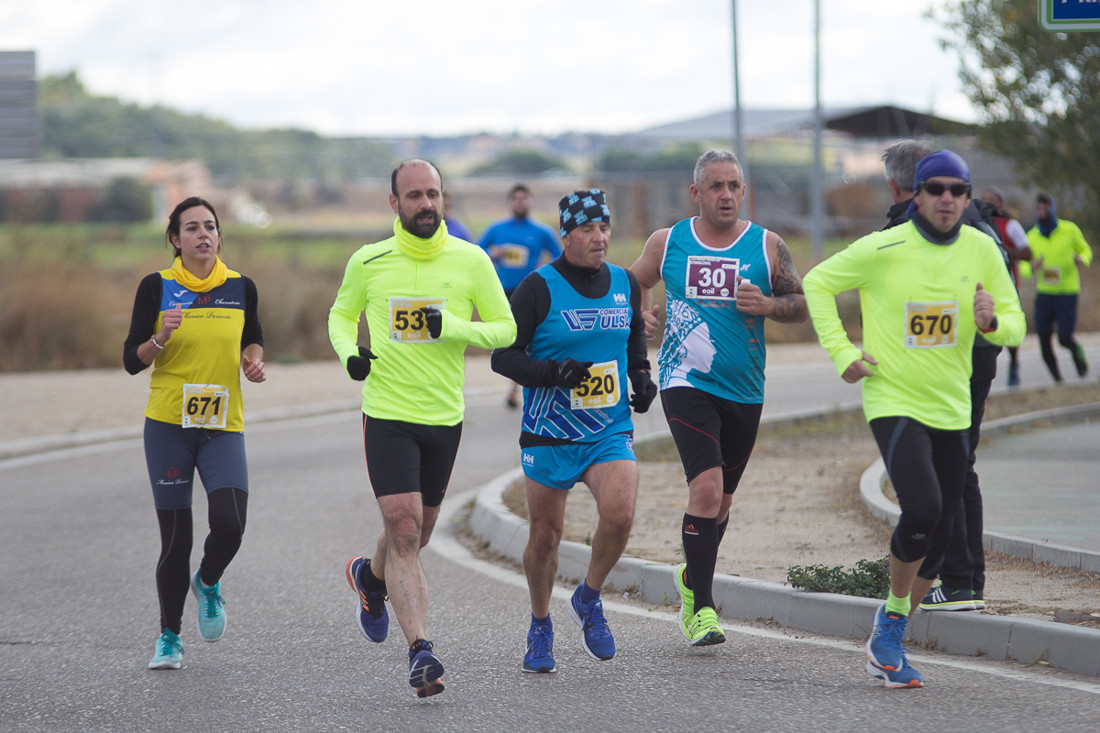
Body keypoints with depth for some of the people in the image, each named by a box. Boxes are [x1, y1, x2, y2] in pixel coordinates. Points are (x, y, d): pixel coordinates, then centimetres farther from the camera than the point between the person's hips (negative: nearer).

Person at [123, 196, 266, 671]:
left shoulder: (240, 288, 5)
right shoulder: (156, 287, -2)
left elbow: (253, 339, 21)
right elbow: (132, 360, -1)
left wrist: (254, 360, 0)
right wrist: (161, 338, -20)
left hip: (224, 426, 1)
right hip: (168, 426, -1)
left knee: (229, 522, -18)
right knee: (175, 539, 0)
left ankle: (208, 583, 16)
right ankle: (169, 637, 18)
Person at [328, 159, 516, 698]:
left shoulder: (471, 261, -2)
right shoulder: (368, 263, -1)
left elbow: (505, 329, 2)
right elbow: (341, 314, 16)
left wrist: (452, 327, -15)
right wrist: (348, 352, -5)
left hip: (445, 416, 2)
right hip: (387, 413, -2)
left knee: (417, 533, 16)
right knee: (403, 529, -14)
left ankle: (371, 576, 50)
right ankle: (419, 652, -16)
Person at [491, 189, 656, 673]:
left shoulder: (625, 283, 6)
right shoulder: (539, 288, -9)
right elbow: (503, 355, -8)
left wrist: (641, 375, 8)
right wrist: (553, 372, -22)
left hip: (610, 432, 2)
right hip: (549, 434, -2)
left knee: (620, 514, -21)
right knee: (545, 535, 6)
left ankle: (589, 599, 6)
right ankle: (540, 629, 29)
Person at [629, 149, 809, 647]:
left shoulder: (766, 246, 2)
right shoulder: (667, 242, 2)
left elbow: (802, 306, 5)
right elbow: (636, 282, 19)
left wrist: (766, 305, -14)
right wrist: (642, 313, -1)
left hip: (744, 391, 3)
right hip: (686, 383, -3)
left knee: (721, 501, 15)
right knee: (706, 487, -20)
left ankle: (691, 577, 43)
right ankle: (702, 608, -14)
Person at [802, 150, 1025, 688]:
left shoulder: (982, 250, 1)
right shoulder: (883, 249, -10)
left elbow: (1015, 323, 7)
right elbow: (818, 283, 2)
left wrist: (992, 321, -16)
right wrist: (841, 352, -6)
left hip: (952, 409, 5)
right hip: (893, 401, -5)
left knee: (937, 538, 8)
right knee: (922, 510, -24)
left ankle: (888, 642, 24)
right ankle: (892, 619, 0)